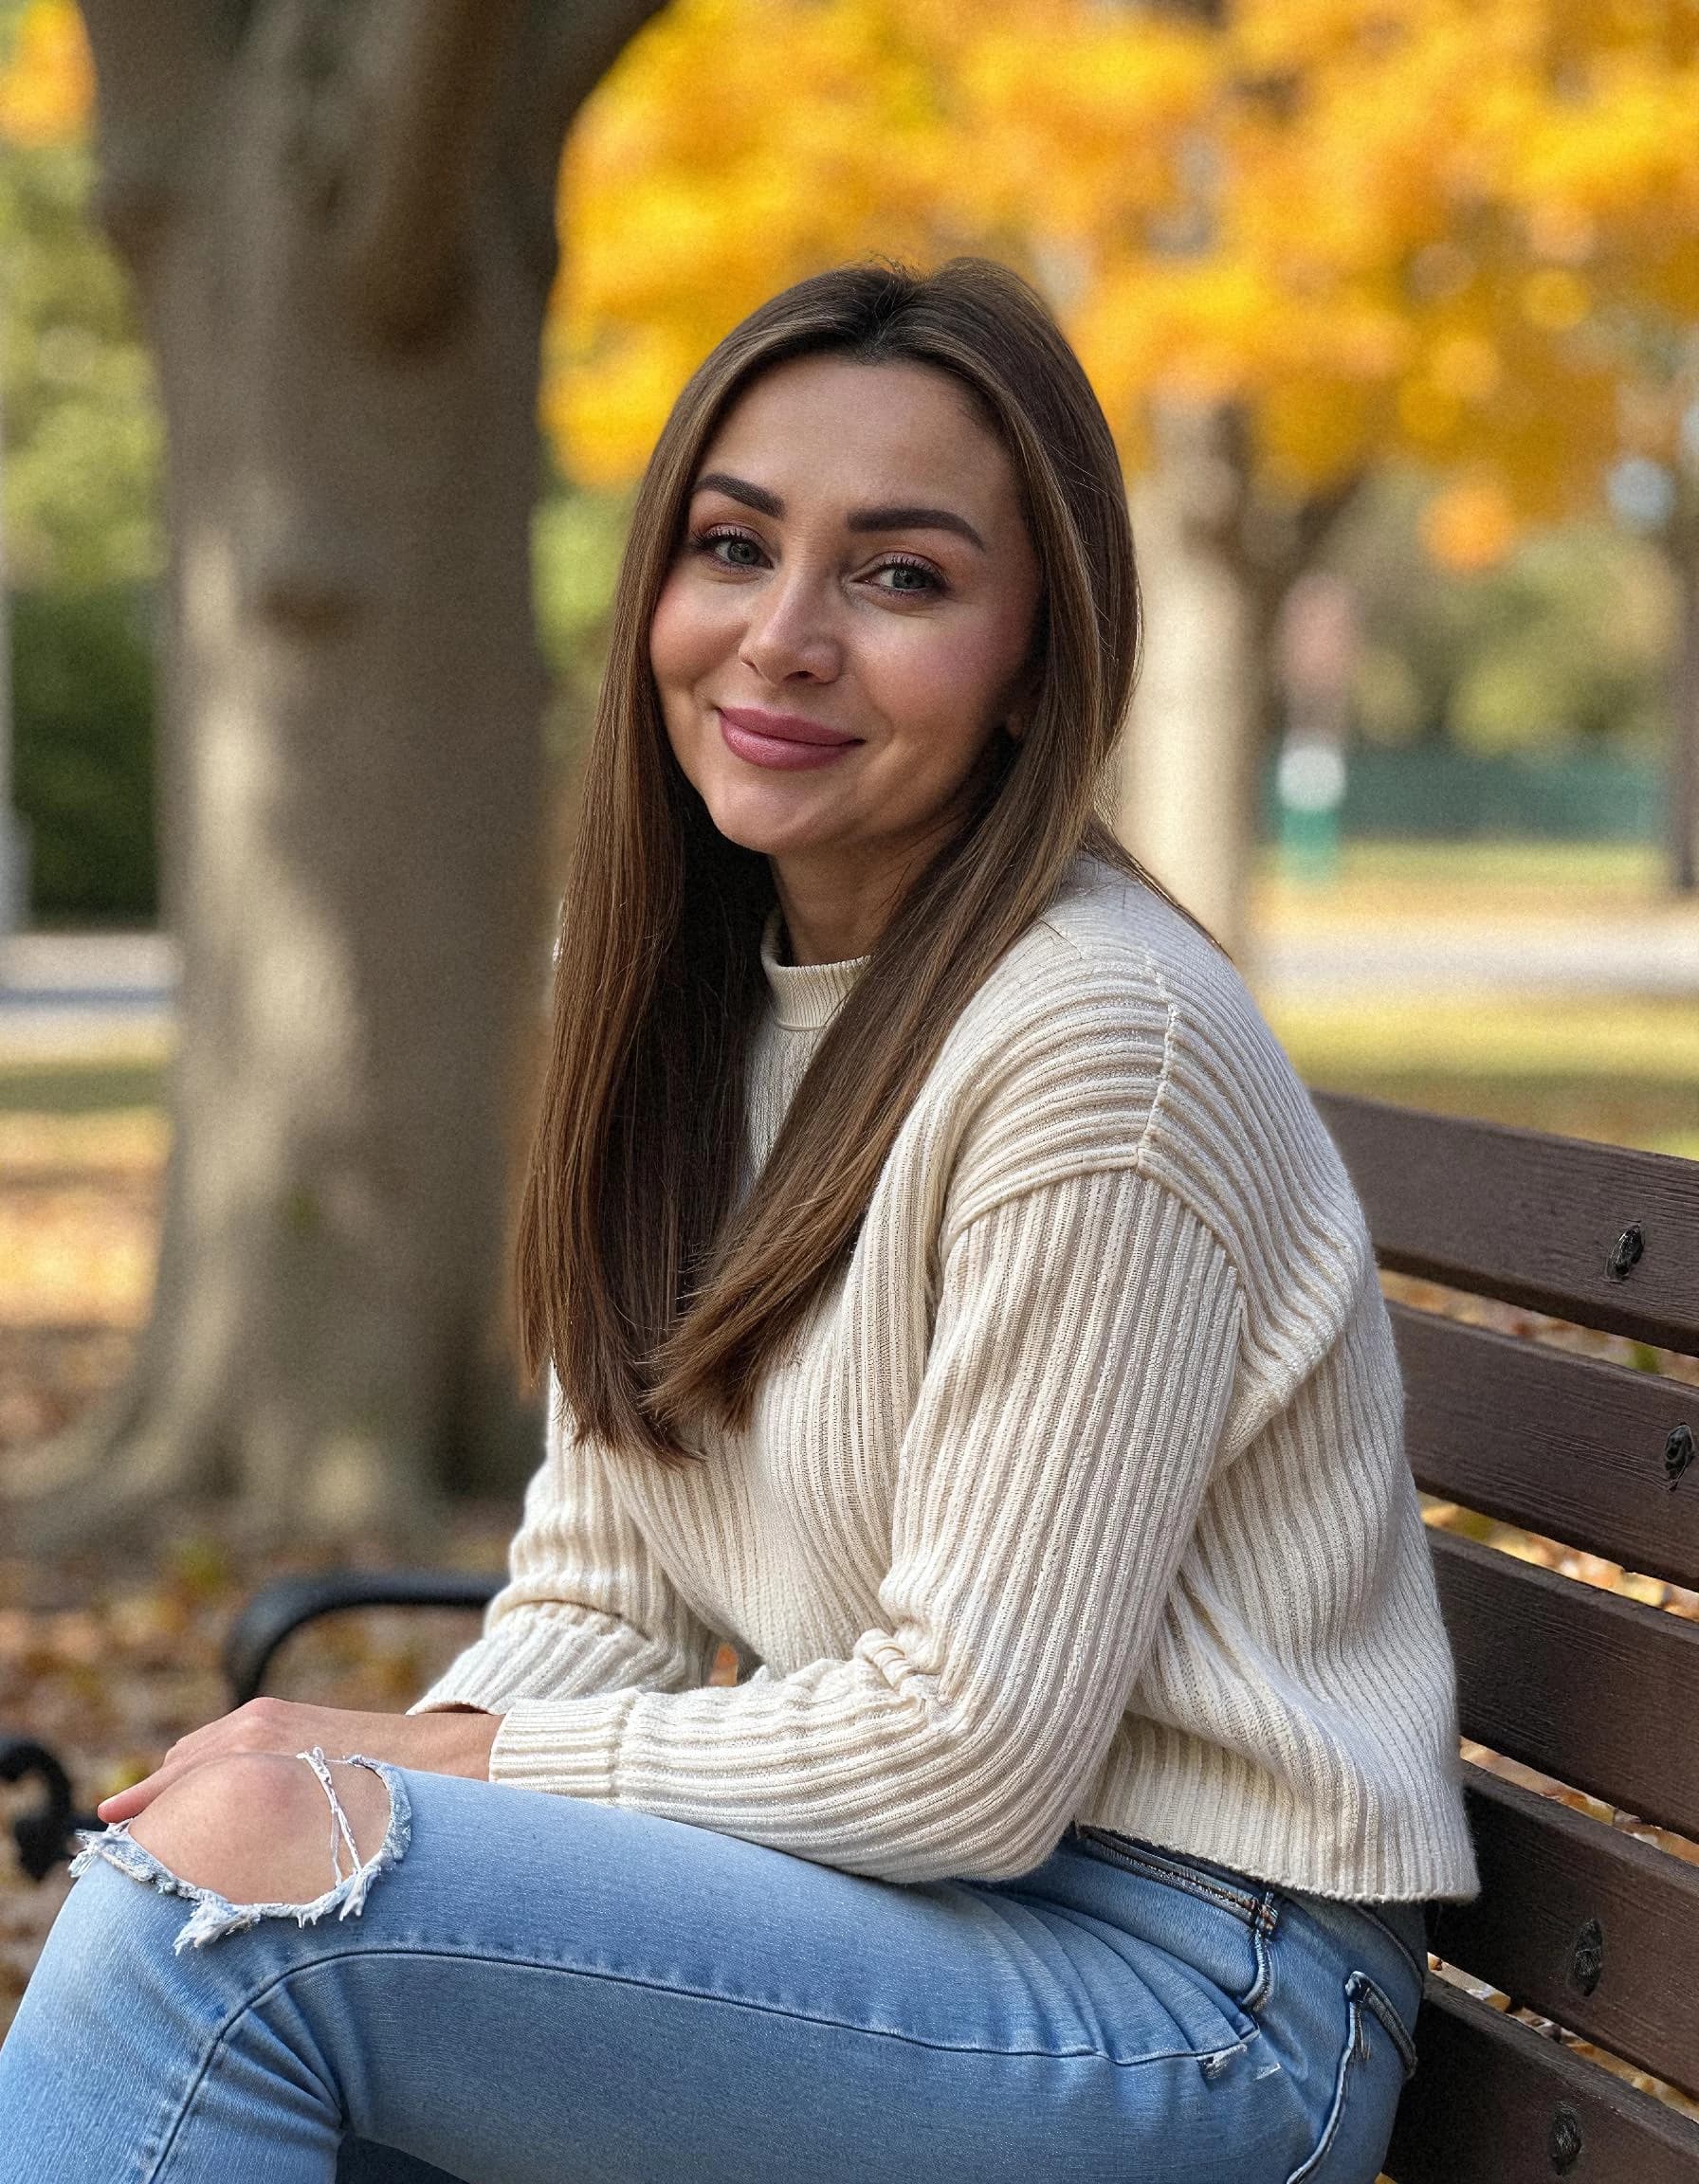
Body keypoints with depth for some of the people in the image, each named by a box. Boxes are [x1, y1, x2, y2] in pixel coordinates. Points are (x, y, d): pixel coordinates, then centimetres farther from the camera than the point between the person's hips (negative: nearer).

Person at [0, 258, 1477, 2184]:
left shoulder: (1102, 1042, -19)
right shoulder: (695, 982, 8)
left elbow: (972, 1759, -18)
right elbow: (599, 1567, 9)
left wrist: (434, 1768, -13)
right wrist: (414, 1761, -10)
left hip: (1195, 2006, -7)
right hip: (894, 1890, 7)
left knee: (246, 1862, -24)